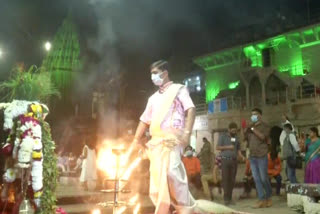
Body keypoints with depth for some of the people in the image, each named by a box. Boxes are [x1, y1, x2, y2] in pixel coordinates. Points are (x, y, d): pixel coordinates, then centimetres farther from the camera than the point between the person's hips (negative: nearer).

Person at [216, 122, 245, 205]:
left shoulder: (236, 138, 16)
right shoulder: (223, 136, 6)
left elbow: (238, 149, 15)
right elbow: (218, 147, 1)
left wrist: (242, 156, -2)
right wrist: (228, 147, -10)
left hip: (234, 160, 3)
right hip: (225, 160, -3)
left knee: (232, 179, 1)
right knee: (225, 179, -6)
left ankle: (230, 198, 7)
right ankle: (226, 198, -2)